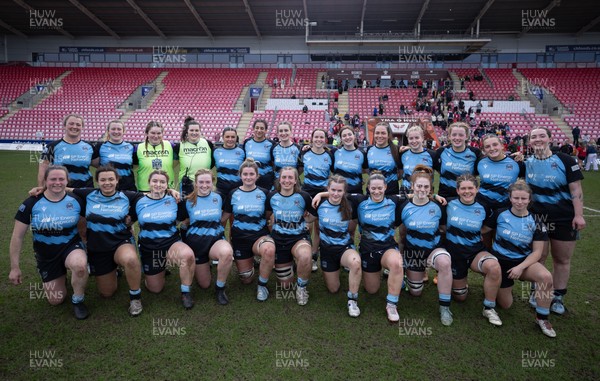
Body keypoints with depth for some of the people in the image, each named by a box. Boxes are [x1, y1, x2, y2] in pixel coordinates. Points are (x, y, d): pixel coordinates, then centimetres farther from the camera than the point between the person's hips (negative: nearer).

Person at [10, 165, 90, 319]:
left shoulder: (75, 201, -11)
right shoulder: (32, 203, -13)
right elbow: (17, 236, -7)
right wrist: (14, 267, -5)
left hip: (71, 247, -1)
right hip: (46, 255, 1)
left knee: (80, 265, -39)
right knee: (56, 300, 5)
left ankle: (78, 300, -10)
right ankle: (61, 276, 39)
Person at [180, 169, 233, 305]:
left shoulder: (218, 197, 0)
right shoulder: (188, 201, -2)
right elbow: (183, 222, 7)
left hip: (216, 239, 0)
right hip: (195, 242, 0)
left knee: (227, 252, -38)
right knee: (204, 285, 6)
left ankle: (220, 287, -14)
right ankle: (202, 266, 40)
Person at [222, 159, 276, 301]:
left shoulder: (264, 193, -1)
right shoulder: (233, 194, 2)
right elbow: (224, 217, 8)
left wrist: (271, 235, -6)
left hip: (260, 235, -1)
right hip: (239, 237, 2)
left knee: (269, 250, -38)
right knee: (246, 279, 5)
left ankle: (262, 285, -13)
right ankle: (249, 263, 41)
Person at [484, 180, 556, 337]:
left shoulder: (535, 221, -5)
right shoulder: (500, 214, -8)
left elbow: (537, 252, -6)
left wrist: (521, 267, -19)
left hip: (523, 261, 1)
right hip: (500, 261, -1)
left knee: (546, 277, -32)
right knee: (506, 305, 5)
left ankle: (542, 318, -11)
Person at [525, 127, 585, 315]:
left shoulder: (565, 160, -5)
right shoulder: (527, 162, 4)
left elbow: (576, 189, -7)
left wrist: (579, 215, -12)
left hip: (564, 217, -1)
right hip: (537, 216, 2)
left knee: (562, 259, 8)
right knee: (538, 256, 8)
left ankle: (558, 297, 22)